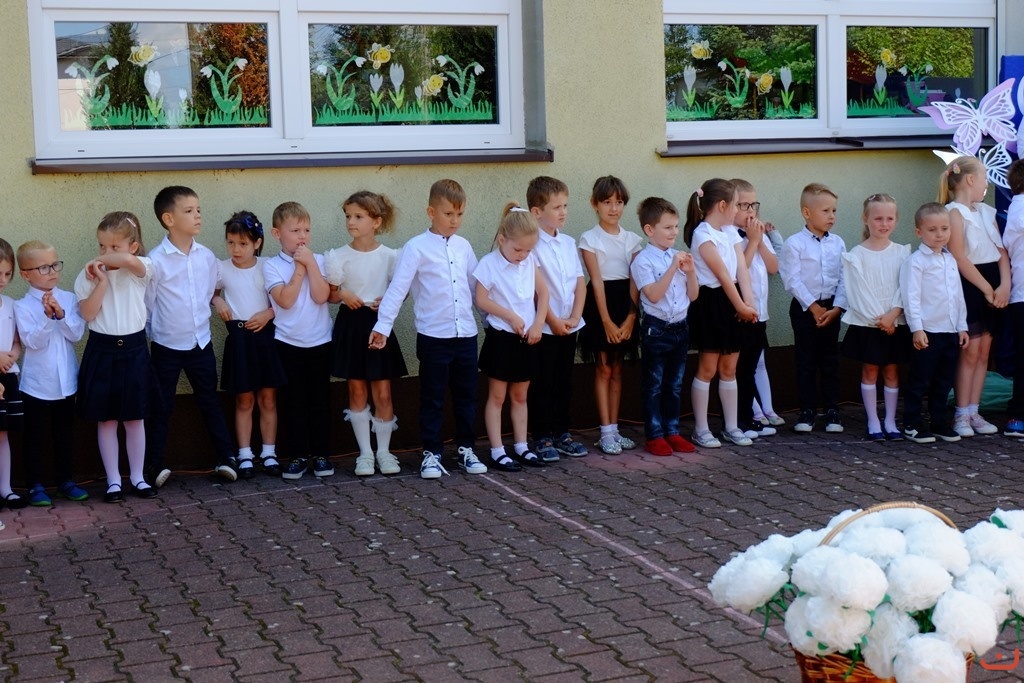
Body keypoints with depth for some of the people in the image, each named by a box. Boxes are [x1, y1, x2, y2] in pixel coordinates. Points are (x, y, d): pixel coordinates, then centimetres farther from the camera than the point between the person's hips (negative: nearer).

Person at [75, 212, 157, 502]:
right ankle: (113, 480, 17)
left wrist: (100, 261, -16)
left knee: (134, 418, 10)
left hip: (133, 349, 0)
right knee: (106, 419, 7)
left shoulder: (139, 270, -5)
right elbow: (88, 313, -13)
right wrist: (102, 280, -17)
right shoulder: (89, 276, -3)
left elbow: (128, 260, -29)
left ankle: (138, 476, 22)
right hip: (102, 350, 0)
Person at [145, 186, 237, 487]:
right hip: (167, 347, -4)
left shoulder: (207, 257, -1)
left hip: (201, 343, 4)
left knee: (210, 402, 13)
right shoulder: (156, 260, -14)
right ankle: (155, 465, 11)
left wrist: (199, 324, 12)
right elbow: (145, 305, -5)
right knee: (161, 407, 5)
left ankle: (227, 457, 18)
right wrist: (154, 334, 1)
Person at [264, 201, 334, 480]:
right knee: (292, 402, 4)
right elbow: (285, 300, -16)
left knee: (320, 400, 7)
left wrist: (310, 263, -13)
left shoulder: (318, 261, 2)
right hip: (287, 343, -1)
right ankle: (297, 456, 13)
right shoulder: (272, 266, -3)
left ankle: (321, 454, 16)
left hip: (320, 341, 1)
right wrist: (299, 268, -12)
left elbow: (321, 296, -13)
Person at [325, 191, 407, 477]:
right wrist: (344, 295, -16)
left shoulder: (389, 256, -2)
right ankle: (365, 452, 15)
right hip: (351, 325, 0)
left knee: (383, 392, 1)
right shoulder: (339, 256, -2)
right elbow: (330, 294, 5)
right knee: (357, 391, 6)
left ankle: (384, 450, 15)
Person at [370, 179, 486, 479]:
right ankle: (431, 453, 14)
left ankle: (466, 449, 24)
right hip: (433, 336, -4)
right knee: (432, 398, 4)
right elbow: (397, 288, -12)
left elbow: (476, 285, 17)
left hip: (466, 333, 5)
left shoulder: (463, 246, 8)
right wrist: (383, 325, -17)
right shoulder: (416, 247, -7)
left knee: (466, 396, 12)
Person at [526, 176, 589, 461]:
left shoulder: (568, 243, 8)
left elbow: (580, 283, 7)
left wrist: (574, 317, -5)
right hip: (544, 327, -6)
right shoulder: (532, 245, -12)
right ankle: (541, 438, 10)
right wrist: (553, 321, -14)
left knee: (564, 382, 13)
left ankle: (561, 433, 23)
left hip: (569, 326, 6)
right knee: (542, 384, 3)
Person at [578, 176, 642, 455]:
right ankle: (606, 433, 2)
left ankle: (614, 429, 15)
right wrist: (607, 321, -16)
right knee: (603, 369, -1)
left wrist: (630, 318, -9)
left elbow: (634, 281, 1)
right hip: (601, 304, -4)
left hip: (625, 304, 4)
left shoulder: (632, 239, 6)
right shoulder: (590, 239, -6)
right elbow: (597, 281, -11)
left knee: (617, 369, 10)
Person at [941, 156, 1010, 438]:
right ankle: (961, 415, 2)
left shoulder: (986, 212, 14)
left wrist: (1004, 285, -6)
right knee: (970, 351, -5)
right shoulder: (955, 212, -9)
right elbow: (960, 259, -15)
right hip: (969, 287, -7)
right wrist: (987, 289, -13)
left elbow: (1001, 251, 9)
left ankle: (973, 412, 13)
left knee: (983, 351, 8)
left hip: (993, 289, 7)